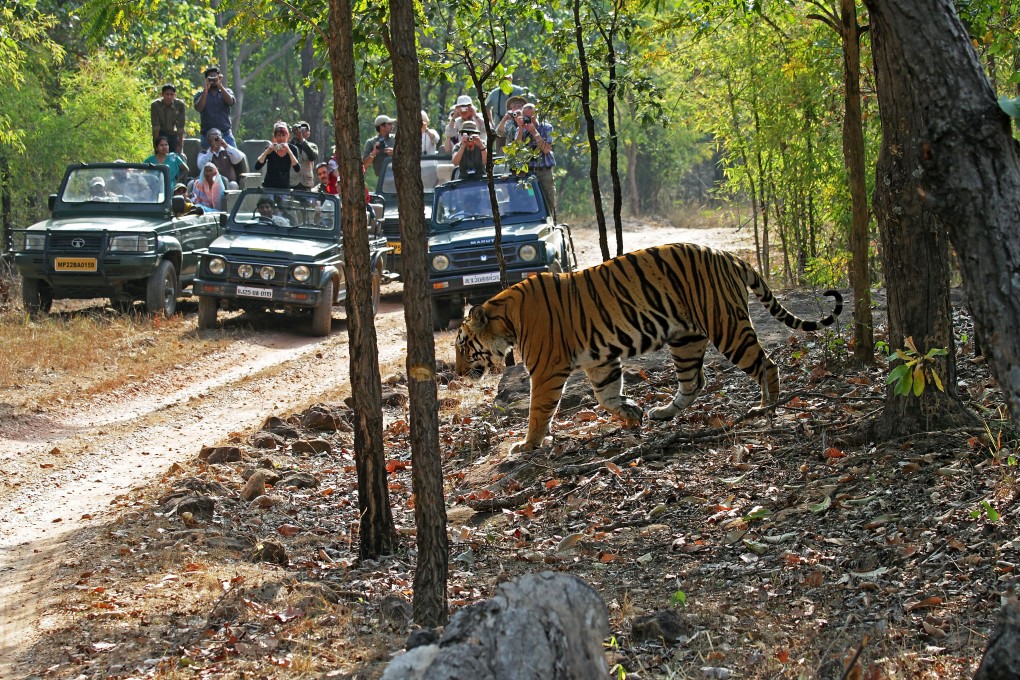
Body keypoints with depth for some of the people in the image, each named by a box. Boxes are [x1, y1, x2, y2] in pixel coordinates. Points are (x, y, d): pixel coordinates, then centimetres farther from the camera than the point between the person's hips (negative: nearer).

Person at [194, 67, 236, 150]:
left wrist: (220, 86, -21)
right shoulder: (200, 95, 7)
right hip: (207, 136, 0)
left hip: (226, 134, 0)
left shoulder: (226, 91, 10)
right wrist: (205, 91, -21)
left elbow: (230, 102, -12)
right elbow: (198, 108, -11)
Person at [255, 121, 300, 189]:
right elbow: (257, 167, -12)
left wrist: (289, 151, -23)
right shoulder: (270, 148, -3)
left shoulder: (292, 149, -1)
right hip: (269, 186, -1)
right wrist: (267, 152, -22)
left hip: (285, 186, 1)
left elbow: (297, 169, -15)